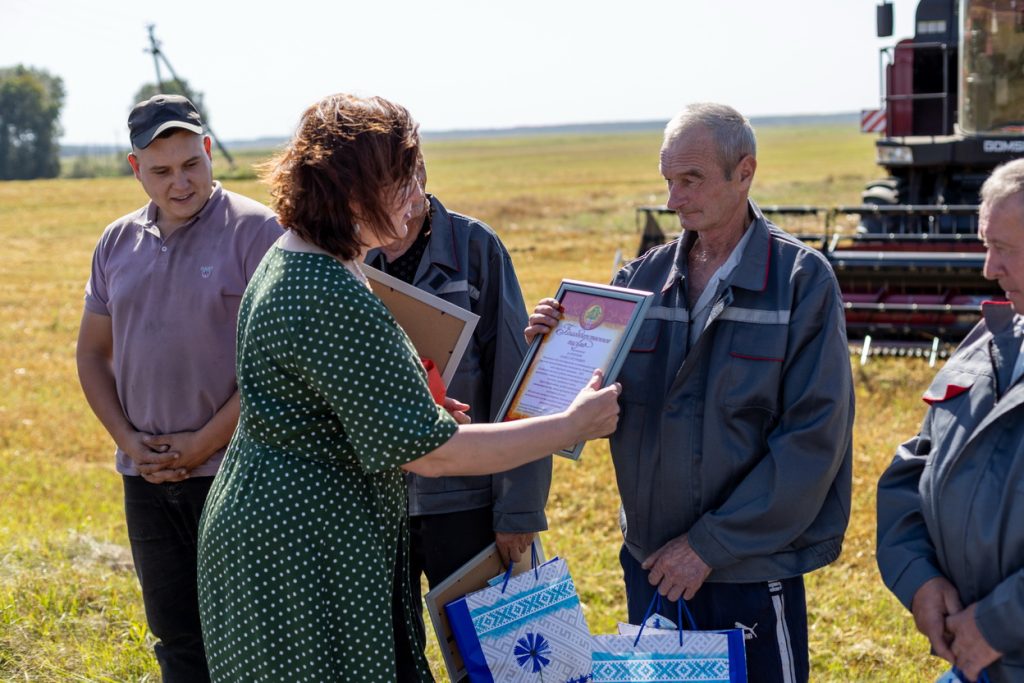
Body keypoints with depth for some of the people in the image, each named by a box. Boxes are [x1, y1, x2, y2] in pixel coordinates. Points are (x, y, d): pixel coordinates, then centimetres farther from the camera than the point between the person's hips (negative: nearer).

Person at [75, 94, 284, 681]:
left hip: (235, 472, -5)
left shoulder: (257, 231, -9)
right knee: (176, 636, 14)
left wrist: (205, 443, -14)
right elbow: (93, 352, 15)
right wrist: (128, 440, 0)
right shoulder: (118, 243, 9)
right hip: (146, 477, 5)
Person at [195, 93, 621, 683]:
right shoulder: (333, 301, -25)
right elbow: (429, 452, -24)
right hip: (301, 561, -10)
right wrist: (576, 424, -17)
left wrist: (414, 406, 13)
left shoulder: (289, 260, 8)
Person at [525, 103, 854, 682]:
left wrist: (711, 544, -16)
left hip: (752, 572, -4)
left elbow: (815, 436, -14)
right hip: (651, 562, 4)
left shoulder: (802, 279, -8)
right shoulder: (644, 276, 4)